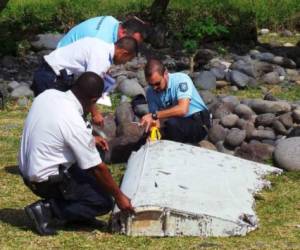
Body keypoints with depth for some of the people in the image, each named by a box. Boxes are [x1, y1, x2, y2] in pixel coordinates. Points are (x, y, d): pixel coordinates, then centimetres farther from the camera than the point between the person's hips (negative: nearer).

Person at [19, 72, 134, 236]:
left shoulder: (48, 94, -7)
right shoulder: (75, 124, -27)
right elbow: (97, 168, -17)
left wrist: (89, 139, 14)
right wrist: (119, 196, -5)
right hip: (47, 181, -8)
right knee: (103, 203, -2)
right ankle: (48, 211, -7)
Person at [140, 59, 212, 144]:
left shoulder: (181, 79, -18)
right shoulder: (151, 92, -2)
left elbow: (182, 109, -32)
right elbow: (155, 120, -5)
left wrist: (154, 115, -33)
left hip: (198, 121, -5)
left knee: (172, 124, -33)